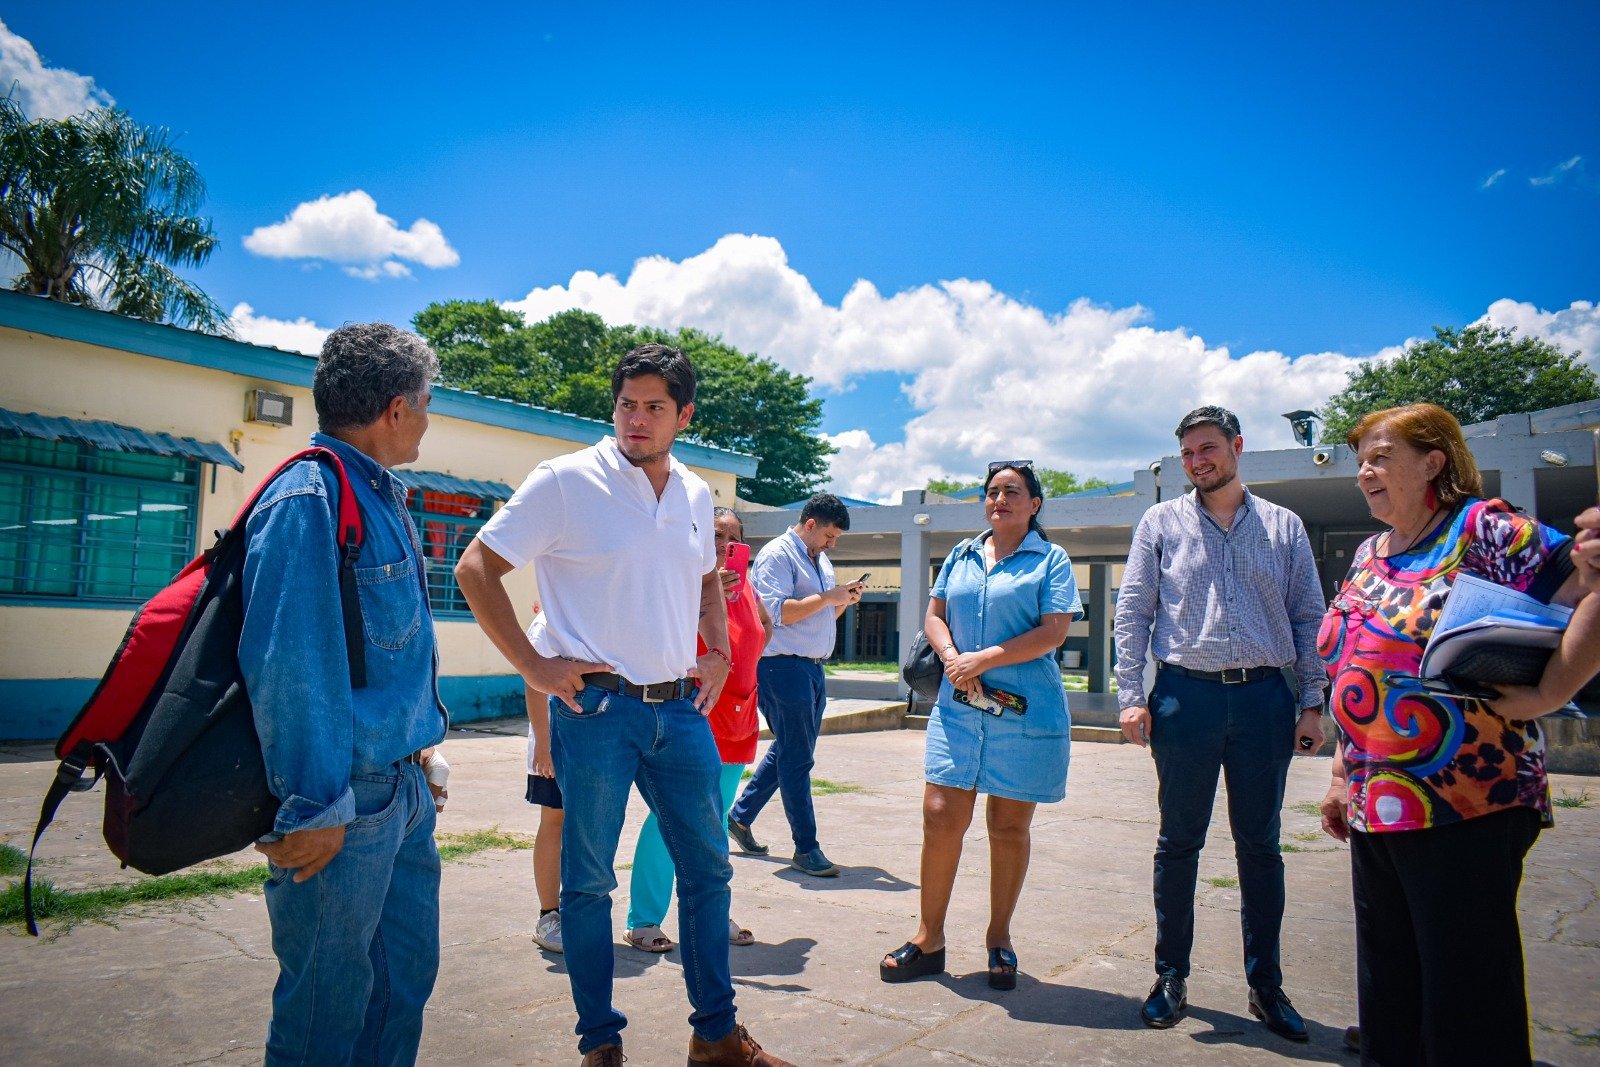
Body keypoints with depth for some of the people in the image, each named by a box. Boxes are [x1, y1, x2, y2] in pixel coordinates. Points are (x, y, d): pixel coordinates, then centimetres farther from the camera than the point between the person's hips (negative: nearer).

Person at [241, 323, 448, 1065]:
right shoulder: (309, 500, -18)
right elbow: (285, 663, -23)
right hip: (345, 805, -9)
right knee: (329, 1003, 7)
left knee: (406, 975, 19)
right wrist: (315, 809, -21)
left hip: (403, 791, 9)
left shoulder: (381, 497, 12)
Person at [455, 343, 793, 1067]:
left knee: (708, 866, 12)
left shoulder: (695, 494, 8)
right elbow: (476, 569, -7)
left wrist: (718, 655, 13)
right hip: (596, 707, -5)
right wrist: (534, 666, -11)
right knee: (589, 878, 7)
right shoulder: (566, 481, -8)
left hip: (681, 709, 6)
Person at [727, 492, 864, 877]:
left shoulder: (821, 561, 19)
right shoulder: (777, 554, -9)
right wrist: (826, 598, -18)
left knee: (787, 752, 16)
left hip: (812, 668, 9)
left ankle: (740, 817, 30)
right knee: (797, 758, -4)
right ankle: (806, 848, 3)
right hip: (784, 667, -9)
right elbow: (777, 612, -19)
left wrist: (845, 600, 6)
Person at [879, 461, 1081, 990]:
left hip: (1026, 710, -3)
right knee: (940, 816, -2)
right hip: (958, 706, 3)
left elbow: (1053, 632, -9)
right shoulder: (961, 555, 15)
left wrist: (984, 659, -14)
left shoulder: (1050, 559, 2)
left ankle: (999, 940, 24)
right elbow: (934, 615, 15)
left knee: (1009, 826, 7)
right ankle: (929, 939, 12)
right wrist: (952, 657, -6)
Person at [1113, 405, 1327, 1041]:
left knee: (1259, 845, 9)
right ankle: (1170, 978, 18)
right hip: (1186, 696, -1)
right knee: (1178, 843, 6)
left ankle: (1265, 985, 21)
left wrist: (1312, 702, 2)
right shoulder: (1162, 523, 6)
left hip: (1264, 698, 1)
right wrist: (1131, 696, -5)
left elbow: (1309, 619, 10)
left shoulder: (1284, 527, 10)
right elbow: (1132, 611, 3)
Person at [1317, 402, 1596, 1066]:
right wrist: (1342, 776, 18)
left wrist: (1545, 695, -26)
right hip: (1375, 809, 7)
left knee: (1465, 995, 3)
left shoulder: (1483, 530, -7)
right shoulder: (1368, 555, 14)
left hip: (1464, 809, -7)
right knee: (1386, 992, 16)